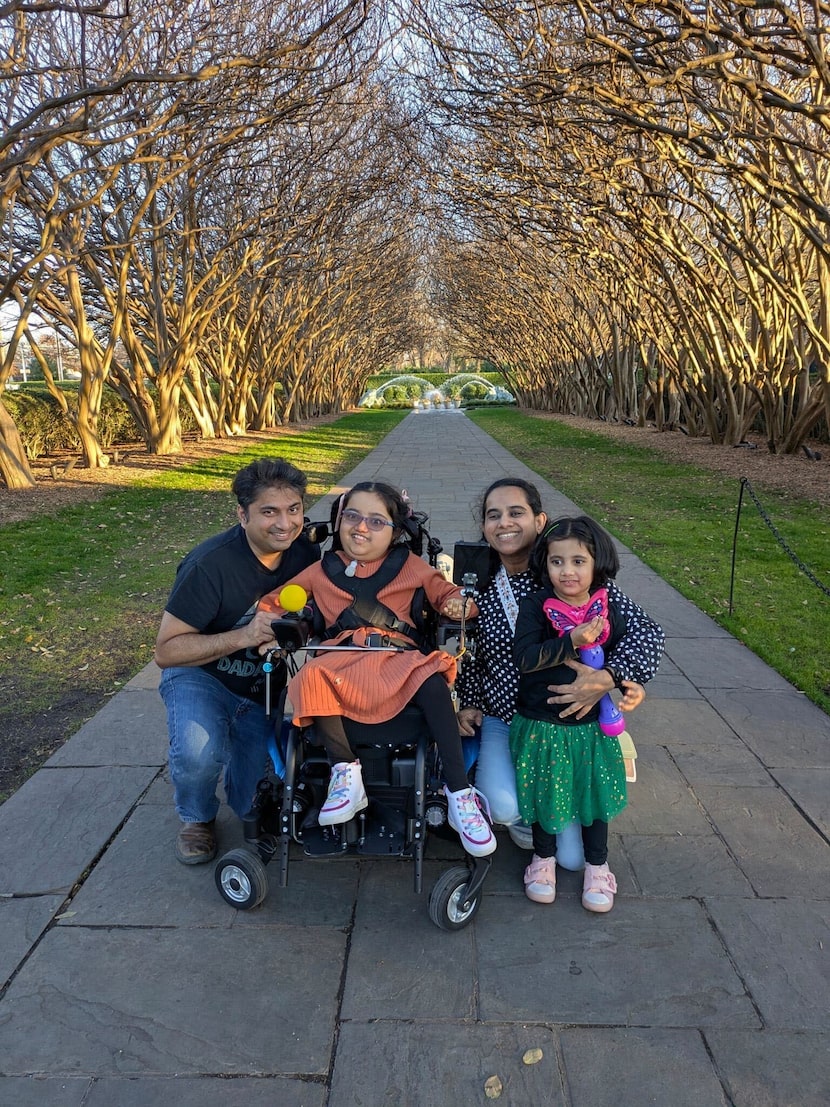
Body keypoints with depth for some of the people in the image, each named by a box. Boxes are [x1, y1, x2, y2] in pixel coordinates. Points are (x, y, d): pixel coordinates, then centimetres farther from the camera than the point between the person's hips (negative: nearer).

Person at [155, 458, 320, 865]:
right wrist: (243, 636, -35)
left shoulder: (306, 553, -11)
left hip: (265, 688, 3)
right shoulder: (210, 564, -27)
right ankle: (196, 817, 3)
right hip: (201, 676, -3)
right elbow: (166, 651, -23)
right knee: (200, 755, -33)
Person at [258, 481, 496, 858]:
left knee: (433, 681, -33)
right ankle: (345, 771, -17)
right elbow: (276, 602, 21)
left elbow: (446, 593, 19)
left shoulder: (411, 566, 17)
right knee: (311, 678, -33)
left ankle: (459, 795, -24)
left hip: (398, 657, -1)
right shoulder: (322, 571, 19)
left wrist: (460, 603, -5)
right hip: (341, 658, 1)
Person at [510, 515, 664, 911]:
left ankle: (597, 867, 39)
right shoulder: (535, 607, -16)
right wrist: (573, 640, -36)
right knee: (544, 793, 14)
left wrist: (631, 687, -11)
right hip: (540, 725, -2)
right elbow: (523, 657, -28)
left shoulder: (608, 610, -6)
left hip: (591, 726, 3)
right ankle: (544, 857, 40)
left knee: (594, 792, 16)